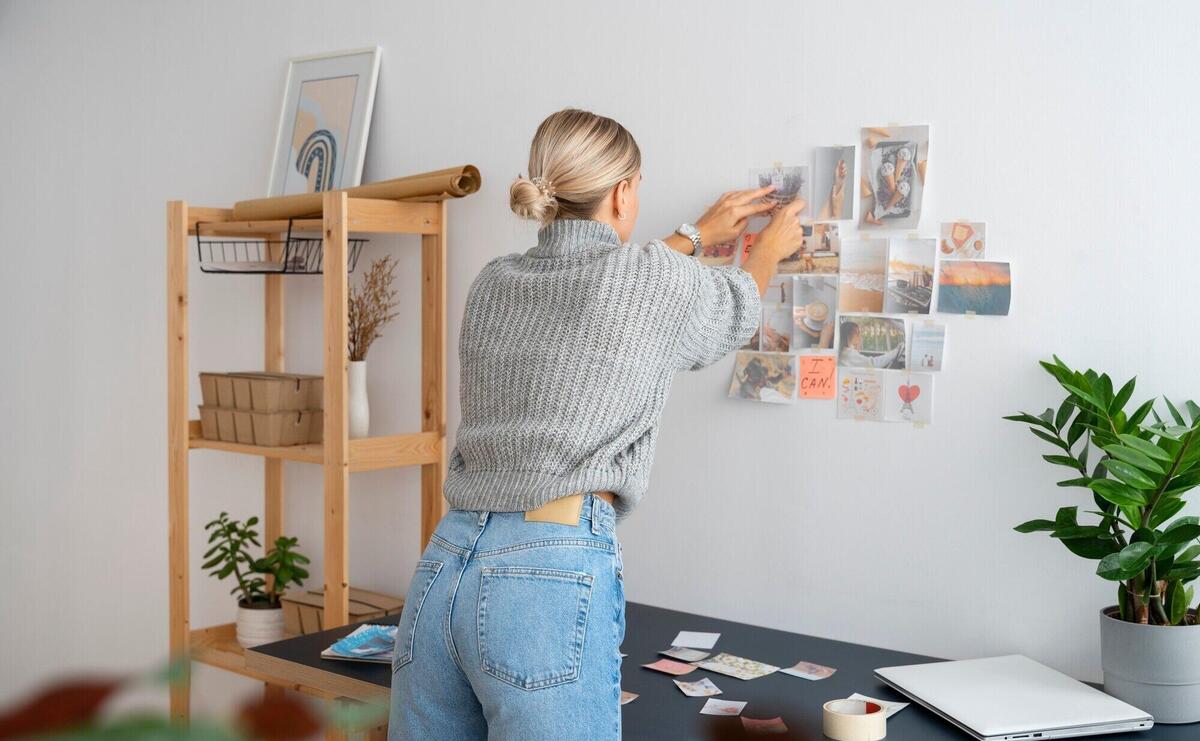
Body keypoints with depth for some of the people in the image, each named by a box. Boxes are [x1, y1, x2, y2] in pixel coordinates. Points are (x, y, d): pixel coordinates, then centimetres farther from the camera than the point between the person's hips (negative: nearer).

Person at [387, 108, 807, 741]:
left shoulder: (494, 283, 13)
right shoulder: (659, 278, -2)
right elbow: (736, 311, 22)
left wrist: (698, 235, 46)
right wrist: (771, 248, 43)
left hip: (445, 564, 7)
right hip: (555, 574, -6)